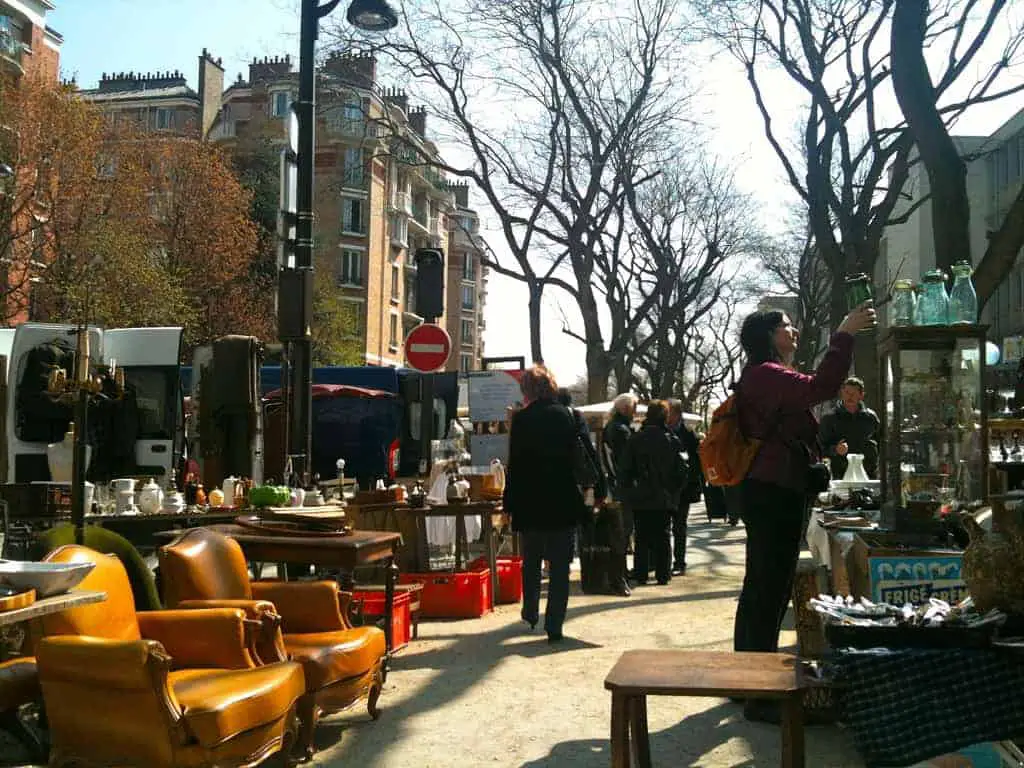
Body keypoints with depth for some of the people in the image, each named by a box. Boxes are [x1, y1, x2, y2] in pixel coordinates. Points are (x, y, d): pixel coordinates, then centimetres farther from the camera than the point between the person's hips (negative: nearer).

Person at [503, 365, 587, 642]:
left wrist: (509, 505, 0)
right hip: (563, 503, 1)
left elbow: (515, 464, -7)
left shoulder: (522, 419, -8)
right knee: (559, 565, 5)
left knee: (531, 562, 20)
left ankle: (531, 614, 29)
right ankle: (554, 626, 3)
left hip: (530, 503, 0)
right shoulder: (567, 416, -2)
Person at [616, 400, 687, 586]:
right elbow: (683, 471, -4)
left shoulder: (635, 440, -4)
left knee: (642, 538, 8)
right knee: (662, 537, 8)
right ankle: (663, 575, 7)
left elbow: (624, 470, -4)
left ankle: (641, 575, 8)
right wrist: (675, 492, 7)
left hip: (640, 500, 0)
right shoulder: (672, 440, -4)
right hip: (665, 499, 0)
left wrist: (627, 492, 5)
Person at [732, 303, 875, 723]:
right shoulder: (765, 373, -13)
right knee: (770, 590, -9)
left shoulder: (766, 375, 21)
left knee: (760, 588, 16)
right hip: (774, 494, -11)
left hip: (771, 492, 11)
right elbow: (820, 388, -29)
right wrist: (844, 334, -26)